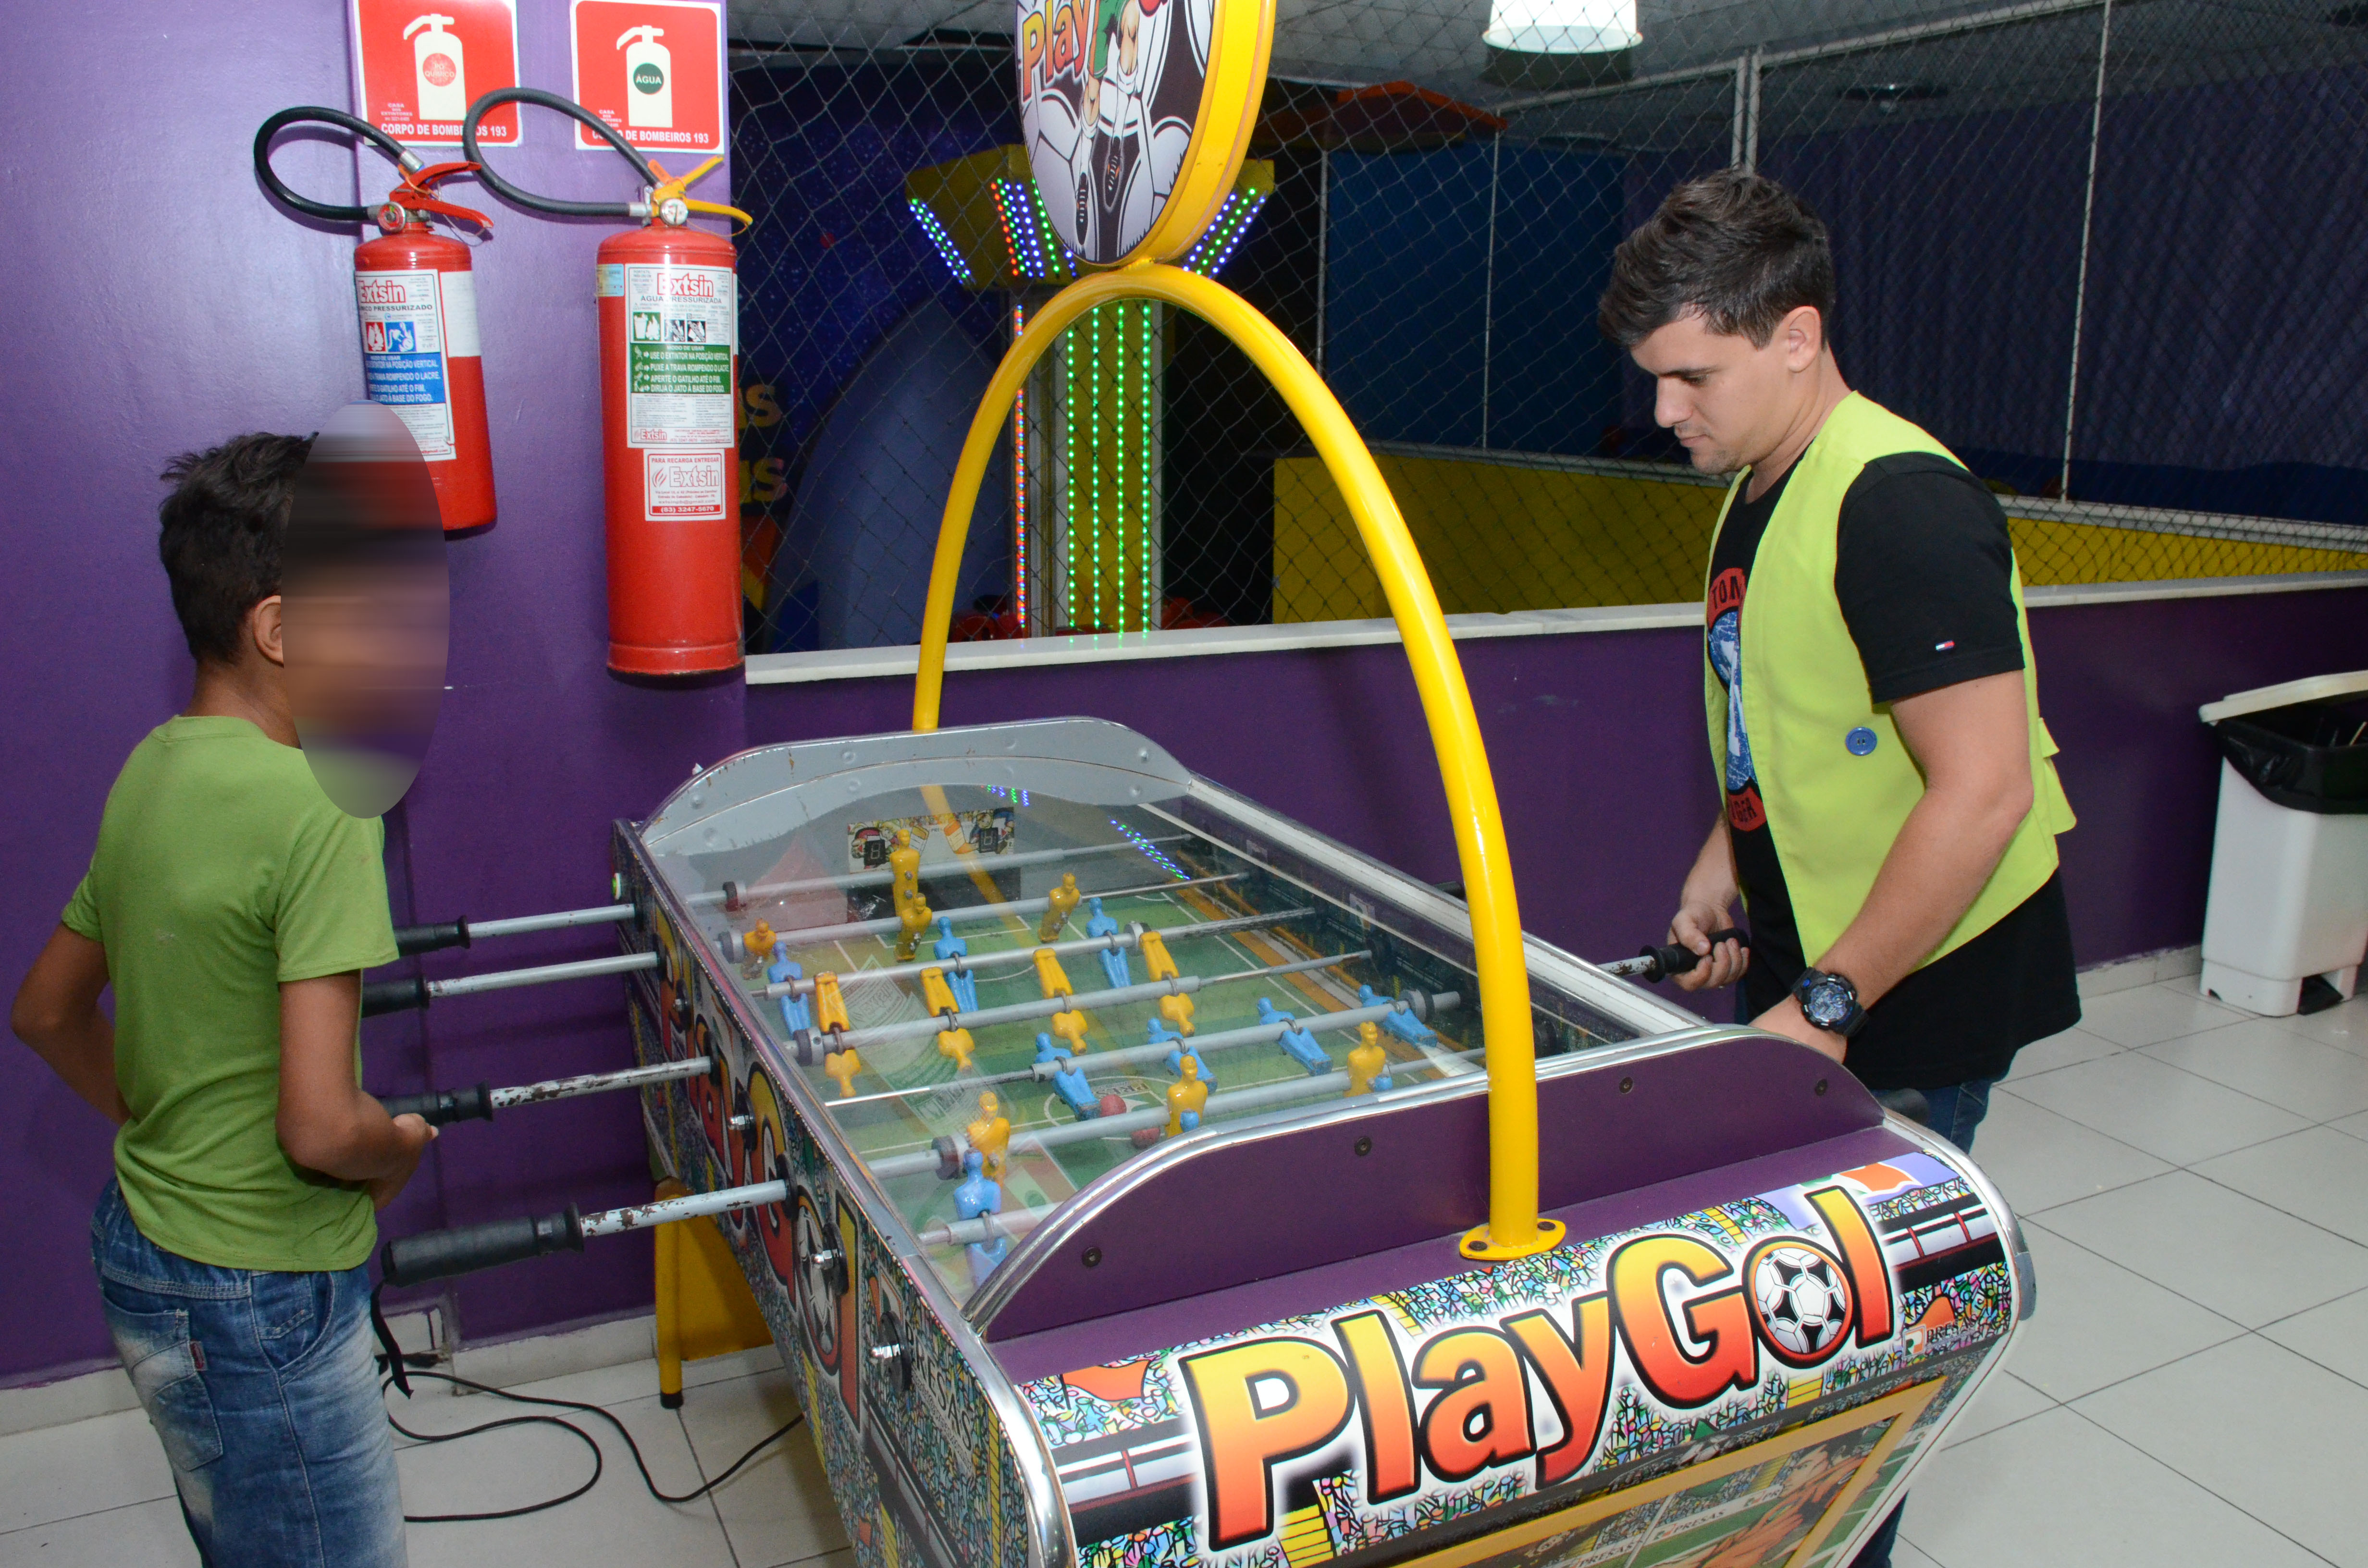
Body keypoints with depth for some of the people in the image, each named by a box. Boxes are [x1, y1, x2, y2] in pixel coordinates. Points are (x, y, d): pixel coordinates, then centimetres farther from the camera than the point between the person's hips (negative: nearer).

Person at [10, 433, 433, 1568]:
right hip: (259, 1302, -9)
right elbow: (320, 1126, -29)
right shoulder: (319, 806, -25)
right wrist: (405, 1146, -8)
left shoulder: (151, 771, 3)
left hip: (144, 1250, 9)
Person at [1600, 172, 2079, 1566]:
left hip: (1922, 990, -8)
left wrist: (1830, 1006, -22)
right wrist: (1723, 865, 5)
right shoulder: (1759, 495, 8)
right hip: (1804, 965, 9)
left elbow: (1984, 792, -27)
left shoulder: (1899, 505, -22)